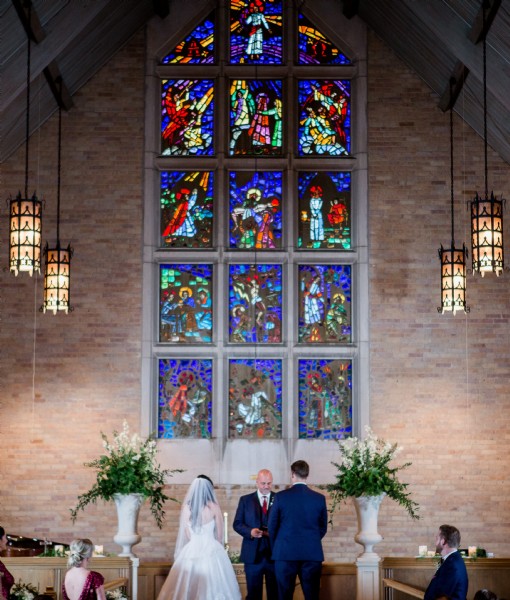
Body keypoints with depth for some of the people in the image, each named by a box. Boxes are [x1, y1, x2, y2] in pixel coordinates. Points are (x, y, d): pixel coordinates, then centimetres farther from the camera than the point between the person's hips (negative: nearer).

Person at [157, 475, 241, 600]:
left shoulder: (186, 507, -1)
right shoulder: (214, 507, -5)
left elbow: (187, 534, 6)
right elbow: (220, 535, 4)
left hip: (192, 551, 2)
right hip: (212, 551, -2)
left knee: (189, 587, 4)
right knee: (213, 586, 2)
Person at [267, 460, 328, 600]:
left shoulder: (281, 497, -4)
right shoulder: (319, 498, 1)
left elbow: (272, 526, 3)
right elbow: (323, 528, 10)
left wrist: (276, 548, 19)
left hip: (285, 553, -1)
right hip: (312, 553, 1)